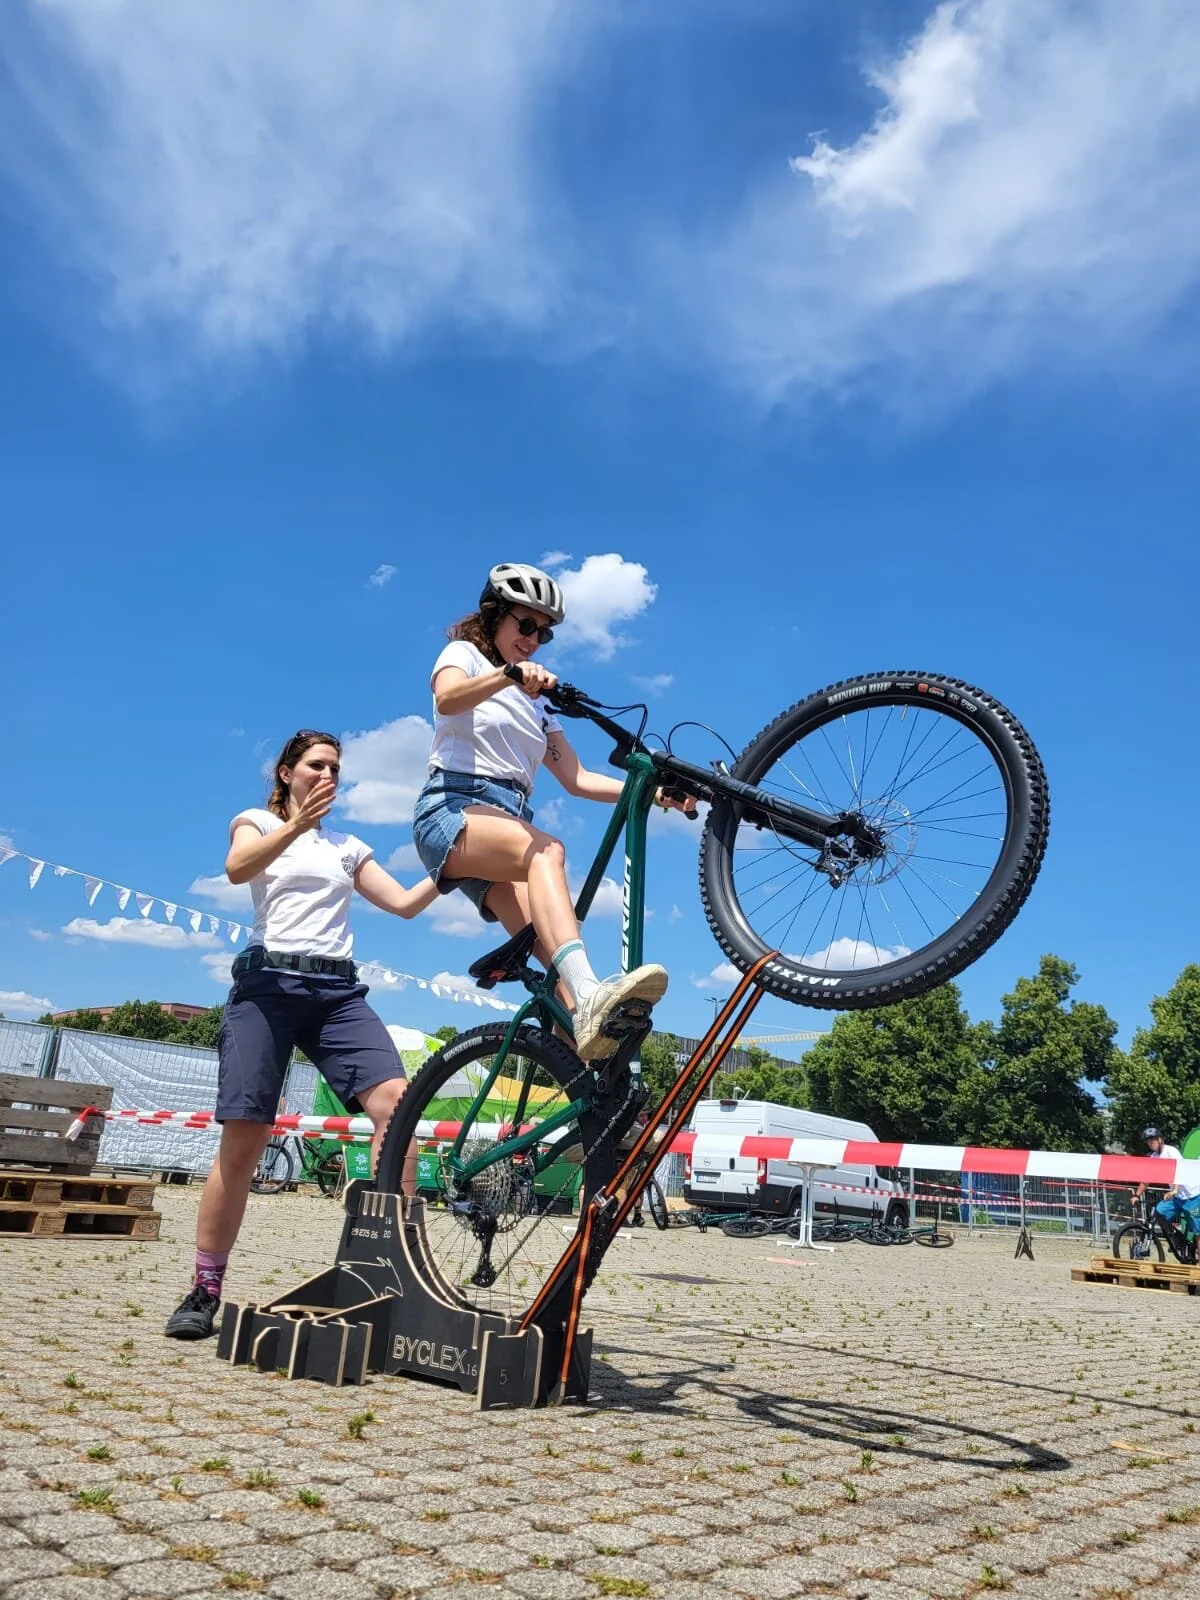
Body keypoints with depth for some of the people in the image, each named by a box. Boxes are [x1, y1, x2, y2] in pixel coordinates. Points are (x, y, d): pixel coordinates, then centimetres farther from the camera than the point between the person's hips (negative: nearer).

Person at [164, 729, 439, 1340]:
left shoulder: (348, 846, 23)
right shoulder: (257, 822, 12)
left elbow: (406, 904, 15)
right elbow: (237, 868, -11)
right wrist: (295, 826, -28)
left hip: (337, 991, 3)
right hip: (268, 983, -3)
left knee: (396, 1101, -18)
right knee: (244, 1138, -7)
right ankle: (204, 1290, 9)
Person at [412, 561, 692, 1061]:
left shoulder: (536, 703, 28)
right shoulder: (464, 653, 11)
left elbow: (576, 779, 18)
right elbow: (448, 698, -15)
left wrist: (651, 791, 4)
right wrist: (509, 674, -35)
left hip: (512, 822, 6)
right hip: (452, 811, -6)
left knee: (543, 939, -21)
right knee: (546, 849, -37)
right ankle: (589, 995, -55)